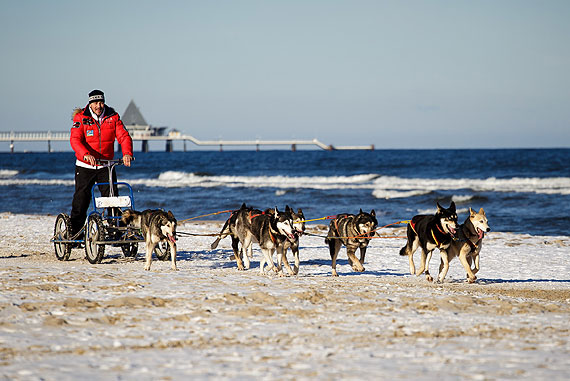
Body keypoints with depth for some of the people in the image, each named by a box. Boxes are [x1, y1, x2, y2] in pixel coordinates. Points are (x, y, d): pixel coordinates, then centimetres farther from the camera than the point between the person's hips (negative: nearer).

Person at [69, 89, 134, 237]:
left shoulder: (113, 117, -1)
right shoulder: (81, 118, -8)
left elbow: (123, 136, -11)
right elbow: (75, 139, -20)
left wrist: (127, 153, -31)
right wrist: (86, 154, -39)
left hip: (106, 166, 2)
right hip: (85, 166, -2)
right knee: (81, 200, 0)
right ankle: (75, 233, 11)